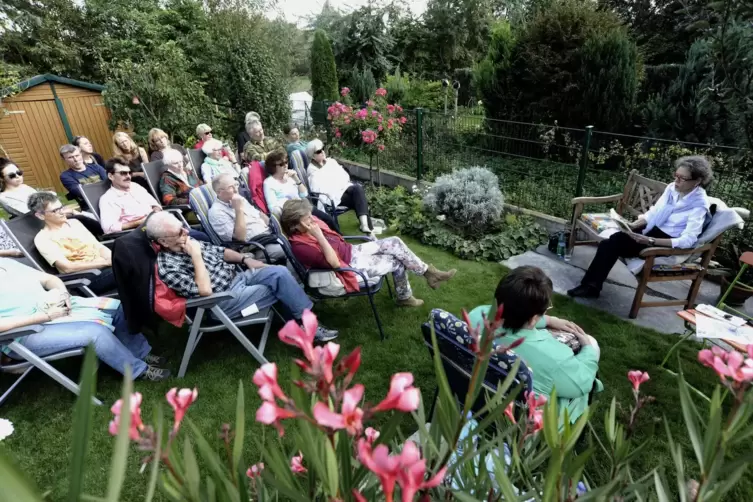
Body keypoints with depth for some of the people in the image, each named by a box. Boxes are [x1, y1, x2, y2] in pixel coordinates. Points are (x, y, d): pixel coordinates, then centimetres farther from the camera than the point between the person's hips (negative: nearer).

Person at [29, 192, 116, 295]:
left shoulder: (74, 222, 19)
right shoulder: (43, 239, 1)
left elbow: (100, 247, 12)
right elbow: (68, 267, -11)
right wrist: (105, 262, -18)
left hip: (105, 266, 6)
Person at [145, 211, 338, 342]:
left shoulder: (187, 242, 5)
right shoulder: (167, 267, -18)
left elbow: (220, 251, 16)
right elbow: (205, 291, -27)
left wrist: (245, 259, 3)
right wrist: (196, 256, -24)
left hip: (236, 275, 7)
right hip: (225, 300, -7)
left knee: (280, 272, -14)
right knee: (280, 287, -13)